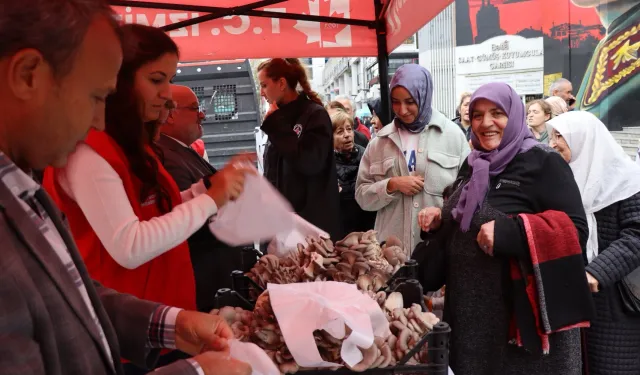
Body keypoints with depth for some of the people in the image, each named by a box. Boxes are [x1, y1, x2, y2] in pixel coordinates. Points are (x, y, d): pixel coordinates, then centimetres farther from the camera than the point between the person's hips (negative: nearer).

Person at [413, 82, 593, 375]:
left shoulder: (543, 163, -10)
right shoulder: (472, 166, 11)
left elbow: (574, 228, -18)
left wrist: (508, 231, -28)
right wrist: (439, 220, 2)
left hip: (522, 310, -6)